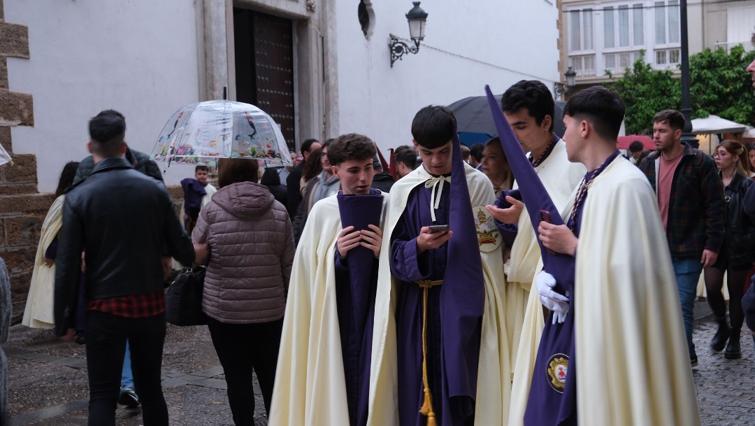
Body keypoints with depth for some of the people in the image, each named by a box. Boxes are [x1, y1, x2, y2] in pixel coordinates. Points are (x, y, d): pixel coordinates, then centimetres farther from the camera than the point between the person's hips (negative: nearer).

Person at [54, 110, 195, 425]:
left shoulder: (78, 197, -8)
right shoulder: (154, 189, -3)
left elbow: (67, 265, -8)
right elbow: (182, 250, -1)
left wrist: (64, 319, 1)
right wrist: (194, 255, 23)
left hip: (104, 309, -2)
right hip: (151, 304, 2)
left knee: (102, 396, 5)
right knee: (150, 388, 15)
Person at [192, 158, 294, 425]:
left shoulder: (211, 211, -8)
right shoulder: (279, 211, -2)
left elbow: (195, 255, 2)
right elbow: (289, 265, 1)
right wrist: (290, 301, 12)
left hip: (224, 311, -2)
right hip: (271, 310, 2)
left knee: (237, 378, 7)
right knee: (272, 376, 13)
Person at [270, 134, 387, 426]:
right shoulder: (322, 211, 0)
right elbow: (309, 272, 4)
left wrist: (386, 253, -16)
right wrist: (337, 254, -12)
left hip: (377, 313, 0)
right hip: (335, 320, 1)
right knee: (337, 387, 5)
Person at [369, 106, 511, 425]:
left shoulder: (477, 184, -1)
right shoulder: (402, 190, 6)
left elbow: (486, 249, -4)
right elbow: (394, 257, 1)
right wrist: (419, 246, -18)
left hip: (461, 302, -2)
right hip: (415, 306, 3)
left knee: (457, 389, -1)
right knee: (416, 392, 6)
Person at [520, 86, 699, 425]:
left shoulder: (626, 185, -18)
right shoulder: (588, 182, 10)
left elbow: (631, 266, -24)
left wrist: (573, 246, -15)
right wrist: (545, 276, -5)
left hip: (607, 331, -8)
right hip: (570, 322, 9)